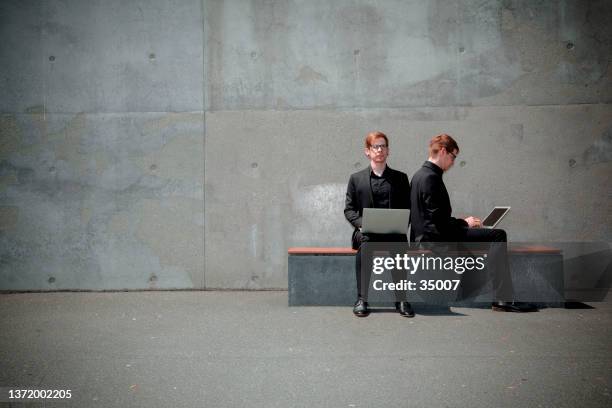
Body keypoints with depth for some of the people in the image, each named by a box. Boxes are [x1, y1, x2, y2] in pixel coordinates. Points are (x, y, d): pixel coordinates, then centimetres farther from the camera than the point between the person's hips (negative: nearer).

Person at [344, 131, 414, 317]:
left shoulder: (400, 178, 17)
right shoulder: (356, 178, 14)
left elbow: (407, 208, 12)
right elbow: (349, 209, 9)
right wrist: (361, 224, -9)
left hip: (393, 232, 1)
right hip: (366, 232, 0)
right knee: (365, 240, -33)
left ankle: (401, 299, -17)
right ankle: (362, 299, -24)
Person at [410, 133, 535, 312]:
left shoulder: (420, 175, 17)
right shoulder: (430, 177, -15)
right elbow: (438, 219, -20)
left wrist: (462, 222, 12)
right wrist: (464, 223, -5)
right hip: (436, 239, -11)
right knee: (498, 235, -14)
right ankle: (503, 299, -14)